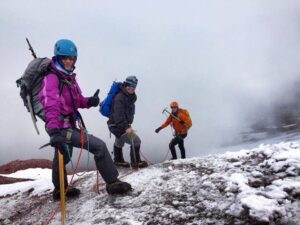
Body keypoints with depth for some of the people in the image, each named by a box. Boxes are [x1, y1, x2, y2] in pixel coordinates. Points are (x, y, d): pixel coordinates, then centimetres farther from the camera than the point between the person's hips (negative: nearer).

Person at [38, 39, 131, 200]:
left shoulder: (70, 77, 9)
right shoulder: (51, 78, -18)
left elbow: (76, 100, 13)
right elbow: (51, 105, -34)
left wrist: (89, 101, -9)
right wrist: (53, 130, -49)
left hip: (67, 126, 10)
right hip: (62, 128, -10)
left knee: (63, 157, 26)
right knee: (99, 146, -14)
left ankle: (60, 190, 48)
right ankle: (112, 183, -1)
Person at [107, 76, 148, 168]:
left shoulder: (130, 96, 6)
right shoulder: (119, 97, -24)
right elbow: (118, 114, -33)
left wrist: (128, 124, 20)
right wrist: (126, 127, -38)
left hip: (121, 125, 11)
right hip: (117, 125, -11)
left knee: (119, 142, 27)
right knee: (135, 140, -13)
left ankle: (118, 160, 47)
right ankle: (135, 162, 1)